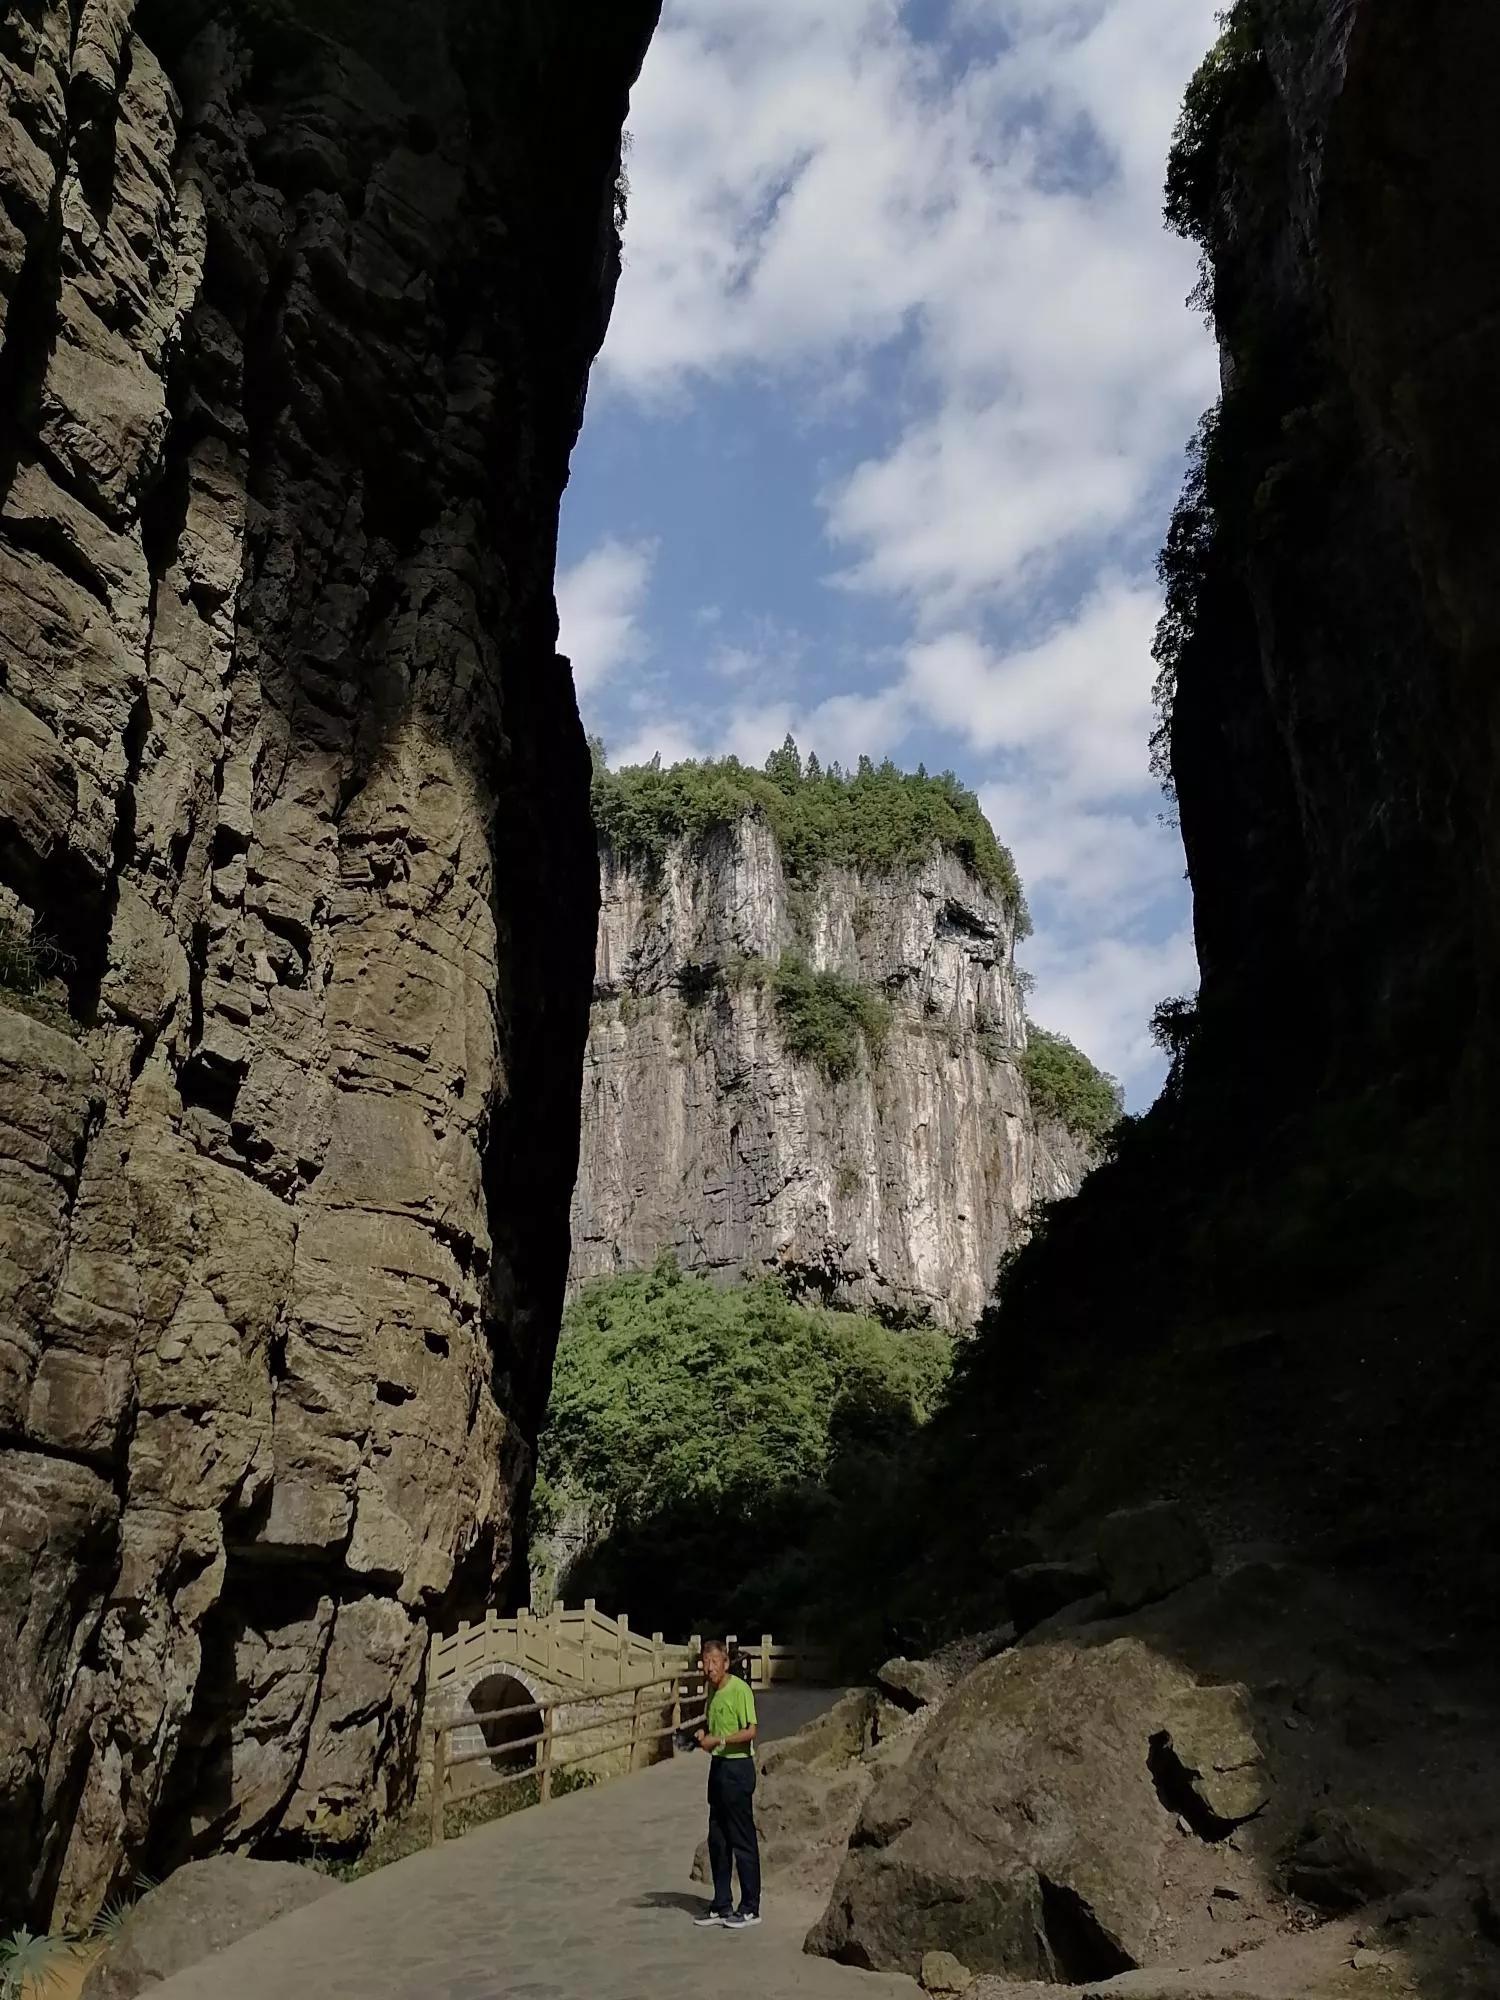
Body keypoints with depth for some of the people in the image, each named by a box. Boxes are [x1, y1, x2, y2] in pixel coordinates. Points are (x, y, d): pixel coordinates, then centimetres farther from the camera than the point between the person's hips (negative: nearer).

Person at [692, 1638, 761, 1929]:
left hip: (738, 1767, -9)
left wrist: (719, 1740, -24)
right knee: (717, 1839, 13)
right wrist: (703, 1732, 4)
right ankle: (722, 1905, 23)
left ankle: (750, 1908, 8)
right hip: (718, 1766, 9)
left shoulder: (739, 1689, -15)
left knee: (742, 1839, -1)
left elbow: (750, 1731, -21)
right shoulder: (712, 1689, 10)